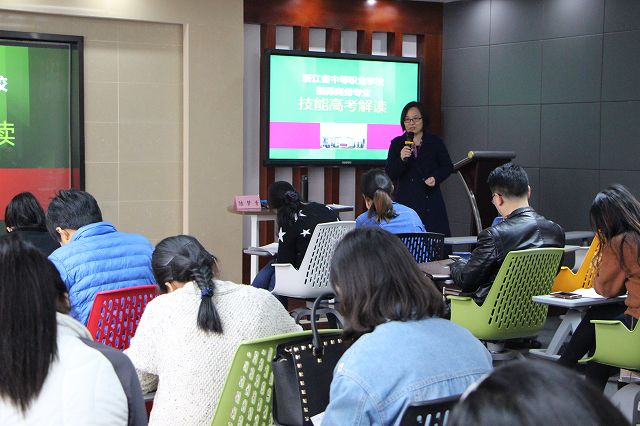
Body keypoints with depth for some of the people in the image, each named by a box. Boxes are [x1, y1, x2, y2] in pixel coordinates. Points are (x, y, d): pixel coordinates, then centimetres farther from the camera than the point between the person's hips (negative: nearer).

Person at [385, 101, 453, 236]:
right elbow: (389, 174, -1)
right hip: (406, 201, -1)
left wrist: (436, 178, -5)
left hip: (431, 201, 1)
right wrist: (401, 159, -18)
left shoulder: (435, 142, 8)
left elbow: (448, 166, 14)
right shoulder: (397, 143, 6)